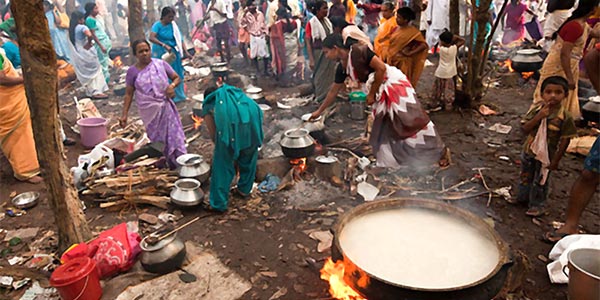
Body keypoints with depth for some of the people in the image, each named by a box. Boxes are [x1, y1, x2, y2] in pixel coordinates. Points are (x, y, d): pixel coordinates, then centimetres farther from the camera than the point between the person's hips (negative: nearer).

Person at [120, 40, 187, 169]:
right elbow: (129, 94, 2)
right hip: (149, 111, 0)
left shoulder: (160, 64, -1)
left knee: (174, 134, 0)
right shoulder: (133, 71, -2)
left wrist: (172, 85, -17)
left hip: (166, 107, 0)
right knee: (157, 137, 6)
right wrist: (124, 115, -3)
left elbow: (177, 78, 7)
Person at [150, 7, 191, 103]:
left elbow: (180, 39, -2)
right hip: (161, 53, -4)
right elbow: (151, 38, -26)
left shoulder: (174, 26, 1)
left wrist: (185, 52, -15)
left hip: (173, 53, 4)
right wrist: (164, 45, -38)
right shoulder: (157, 25, -12)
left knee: (175, 74, 10)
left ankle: (176, 96, 24)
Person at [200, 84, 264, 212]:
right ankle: (244, 189, 42)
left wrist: (222, 149, 40)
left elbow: (214, 135, 25)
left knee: (223, 161, 10)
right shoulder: (235, 93, 42)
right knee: (249, 155, 25)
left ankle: (219, 203, 17)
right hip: (251, 116, 4)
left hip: (229, 121, -4)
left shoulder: (208, 105, 30)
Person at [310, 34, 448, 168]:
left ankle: (440, 152, 5)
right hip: (381, 92, 9)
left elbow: (381, 68, -22)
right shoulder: (342, 68, 7)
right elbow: (333, 91, 18)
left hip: (394, 84, -9)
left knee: (412, 119, -7)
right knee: (382, 128, 10)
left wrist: (372, 94, -14)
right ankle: (387, 161, 21)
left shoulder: (358, 51, -19)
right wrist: (319, 111, 24)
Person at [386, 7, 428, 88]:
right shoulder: (396, 29, 9)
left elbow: (424, 45, -14)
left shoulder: (413, 32, -9)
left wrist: (409, 53, -17)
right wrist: (388, 58, 7)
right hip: (392, 61, 6)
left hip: (403, 63, -6)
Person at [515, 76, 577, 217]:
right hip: (529, 150, 4)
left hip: (546, 155, -4)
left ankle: (537, 205, 27)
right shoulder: (536, 109, -9)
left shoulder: (565, 117, -17)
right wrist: (538, 117, -28)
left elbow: (565, 140, -13)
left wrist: (556, 160, -12)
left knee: (540, 181, 10)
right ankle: (523, 197, 42)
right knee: (525, 176, 21)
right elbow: (525, 129, -14)